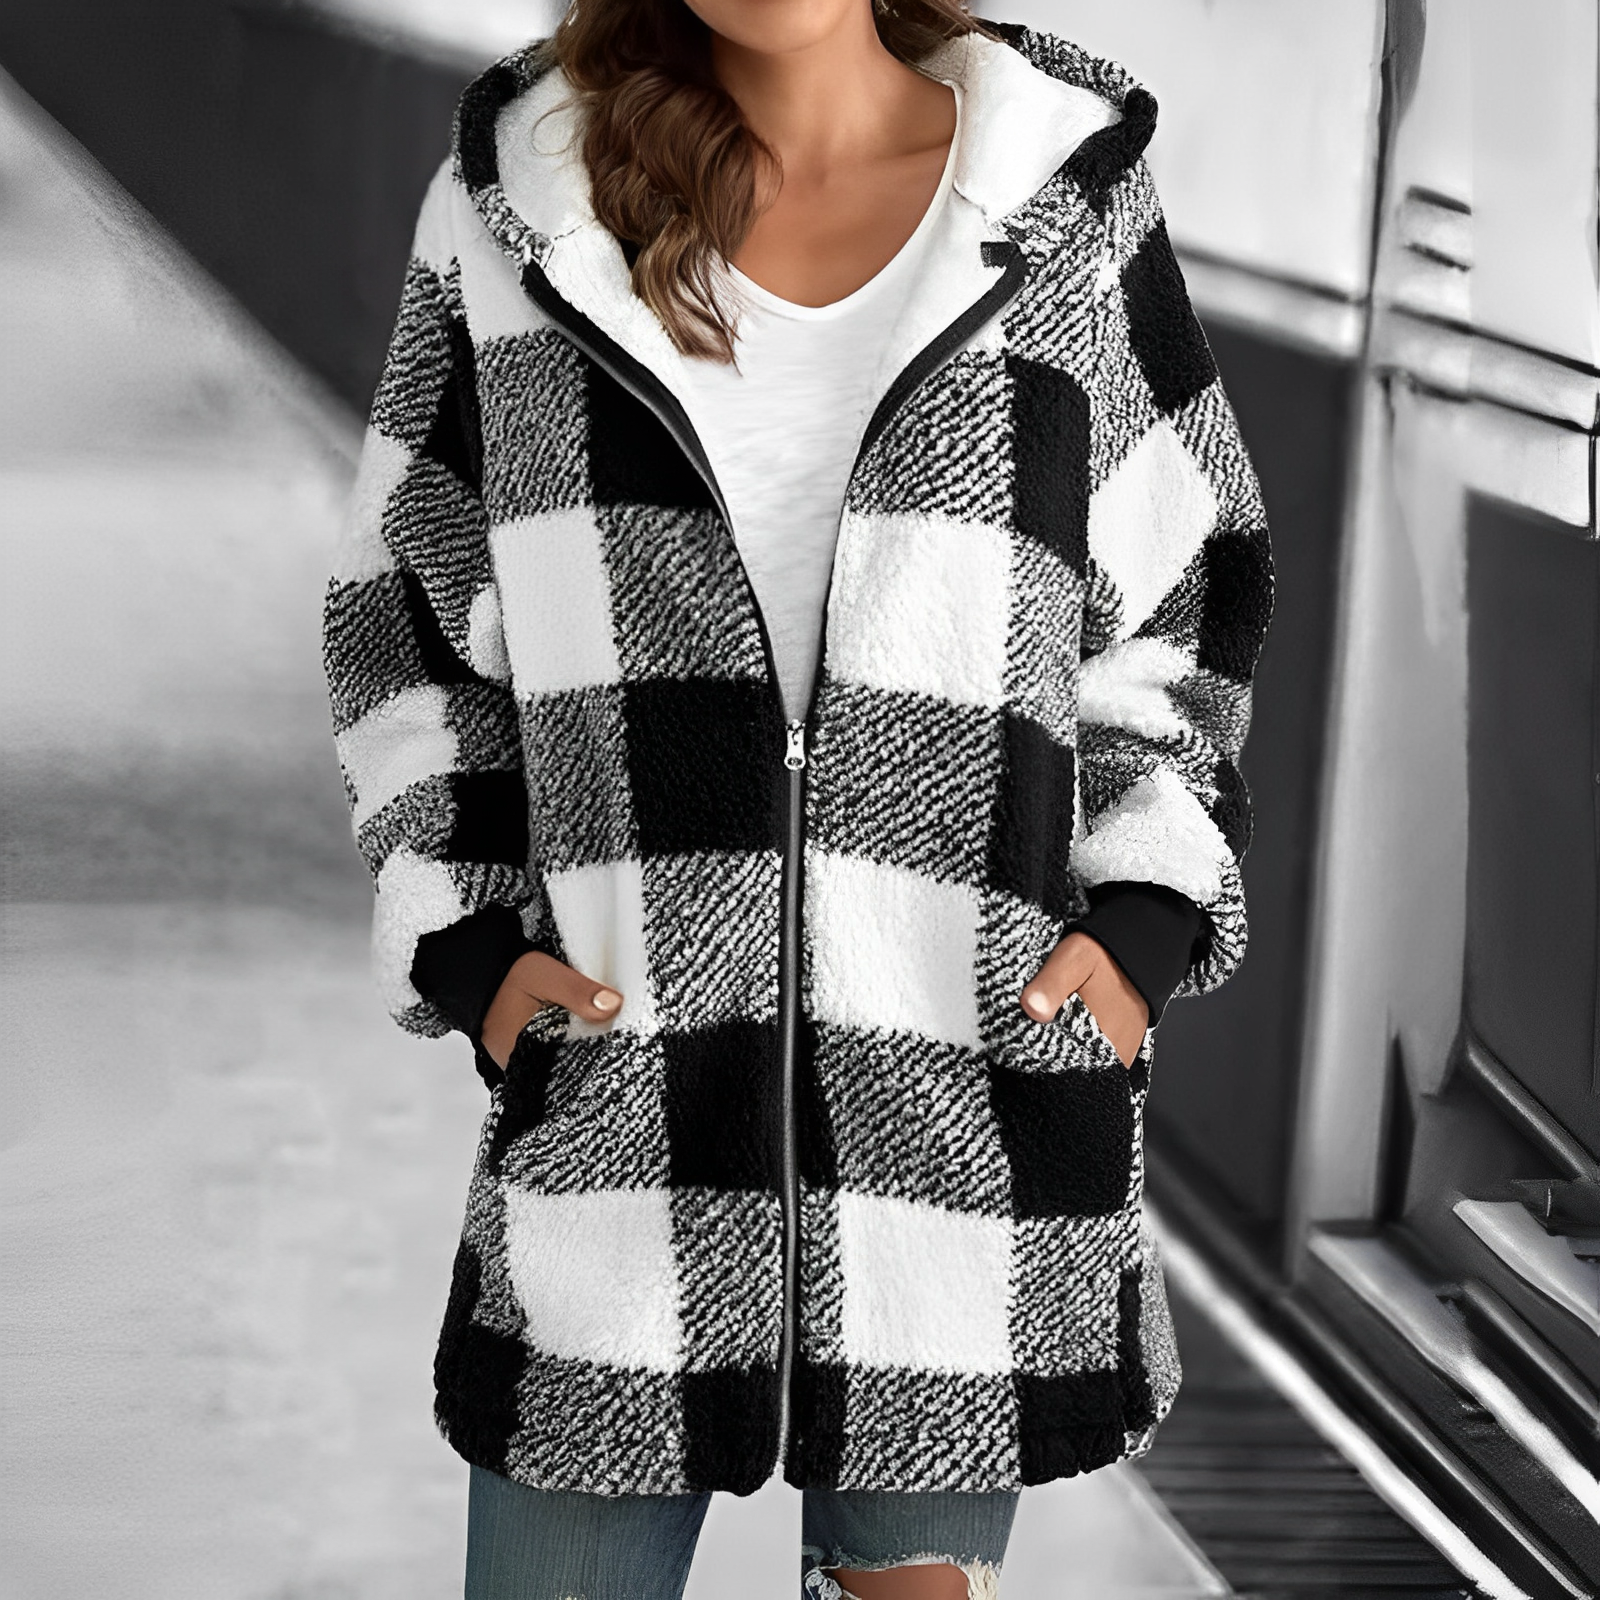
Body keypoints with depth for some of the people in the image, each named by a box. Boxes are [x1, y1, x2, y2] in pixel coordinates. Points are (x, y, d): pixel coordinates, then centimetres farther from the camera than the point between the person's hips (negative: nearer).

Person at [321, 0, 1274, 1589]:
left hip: (961, 1058, 0)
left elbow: (1185, 584, 11)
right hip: (624, 1072, 1)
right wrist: (461, 932, 0)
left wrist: (1143, 914, -1)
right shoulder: (519, 200, 3)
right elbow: (405, 604, 11)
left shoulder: (1065, 202, 2)